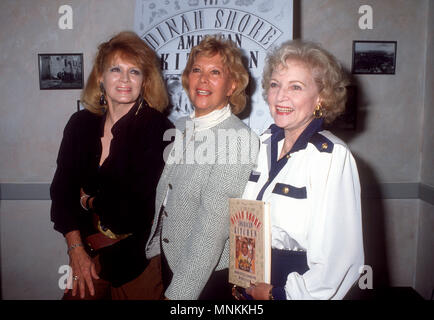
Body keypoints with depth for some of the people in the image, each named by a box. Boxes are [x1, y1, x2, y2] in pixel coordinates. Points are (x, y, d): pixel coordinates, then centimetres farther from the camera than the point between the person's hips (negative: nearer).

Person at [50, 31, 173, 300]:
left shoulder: (158, 129, -16)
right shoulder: (81, 123, 0)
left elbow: (138, 203, -20)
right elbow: (62, 189, 2)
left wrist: (88, 201, -5)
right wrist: (75, 248, -5)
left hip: (138, 255, -4)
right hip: (88, 250, 4)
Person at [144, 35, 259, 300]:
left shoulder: (239, 139, -21)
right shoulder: (182, 127, 1)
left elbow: (212, 228, -24)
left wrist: (178, 293, -22)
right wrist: (154, 247, 10)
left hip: (210, 275, -6)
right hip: (169, 262, 6)